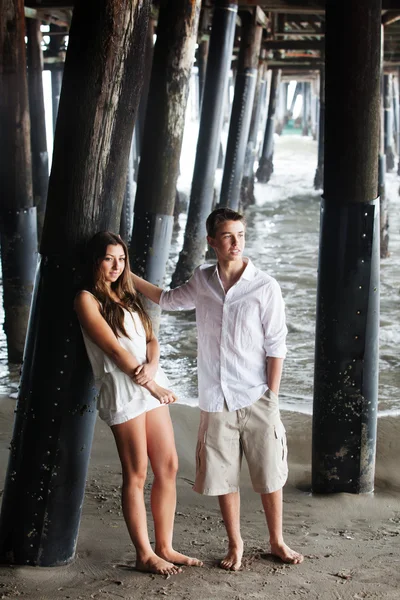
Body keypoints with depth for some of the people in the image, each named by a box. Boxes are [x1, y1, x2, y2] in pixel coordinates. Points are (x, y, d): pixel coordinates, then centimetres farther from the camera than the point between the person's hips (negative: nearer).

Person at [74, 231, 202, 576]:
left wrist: (151, 366, -10)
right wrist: (152, 386, -9)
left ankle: (165, 548, 16)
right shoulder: (88, 299, -5)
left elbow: (151, 339, 12)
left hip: (152, 386, 7)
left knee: (168, 467, 6)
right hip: (123, 390, -7)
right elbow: (114, 350, -11)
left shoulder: (127, 297, 18)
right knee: (136, 475, -1)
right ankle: (145, 555, 9)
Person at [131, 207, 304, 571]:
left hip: (256, 399, -3)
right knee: (223, 477, 10)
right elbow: (168, 300, 22)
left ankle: (277, 542, 26)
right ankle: (236, 545, 27)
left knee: (269, 476, 7)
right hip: (216, 401, 3)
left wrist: (272, 398, -8)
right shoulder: (202, 281, 3)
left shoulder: (265, 287, -8)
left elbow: (276, 347, -6)